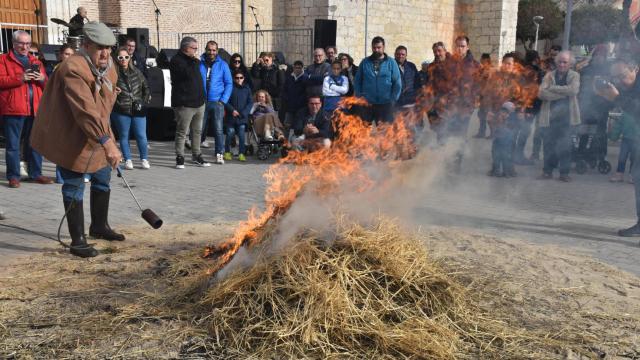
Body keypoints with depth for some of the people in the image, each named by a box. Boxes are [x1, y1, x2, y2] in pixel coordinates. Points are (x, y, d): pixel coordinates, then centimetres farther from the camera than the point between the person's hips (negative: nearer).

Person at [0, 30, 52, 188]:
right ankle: (13, 176, 7)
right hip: (13, 110, -4)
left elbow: (47, 85, 19)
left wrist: (43, 79, -4)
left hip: (35, 109, 5)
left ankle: (36, 173, 19)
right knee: (13, 145, 0)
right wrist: (20, 78, -18)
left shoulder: (36, 62, 19)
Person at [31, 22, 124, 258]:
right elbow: (86, 111, -38)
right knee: (74, 188, -4)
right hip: (70, 138, -9)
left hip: (98, 135, 9)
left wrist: (107, 137, 16)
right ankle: (77, 242, 4)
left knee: (103, 178, 17)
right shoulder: (73, 70, -27)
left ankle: (99, 226, 35)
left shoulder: (108, 66, 2)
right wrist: (107, 143, -45)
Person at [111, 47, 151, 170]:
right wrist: (113, 92, -20)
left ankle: (144, 159, 18)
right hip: (121, 111, -2)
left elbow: (146, 87, 16)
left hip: (138, 110, 2)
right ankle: (128, 160, 20)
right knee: (124, 136, 8)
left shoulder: (136, 72, 6)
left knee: (141, 136, 2)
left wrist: (145, 101, 9)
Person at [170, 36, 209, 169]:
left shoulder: (191, 60, 18)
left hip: (198, 102, 8)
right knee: (182, 132, -2)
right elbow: (188, 74, -24)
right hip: (184, 104, -8)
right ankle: (180, 158, 4)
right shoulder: (176, 61, -9)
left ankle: (196, 155, 20)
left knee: (197, 131, 12)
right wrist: (194, 62, -15)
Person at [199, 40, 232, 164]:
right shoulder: (199, 63, 5)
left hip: (217, 102, -1)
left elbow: (229, 84, 5)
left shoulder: (222, 65, 5)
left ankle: (219, 154, 0)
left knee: (219, 130, -5)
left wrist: (223, 100, -5)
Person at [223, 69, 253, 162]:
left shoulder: (247, 88, 5)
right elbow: (226, 101, -1)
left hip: (242, 117, 1)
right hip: (231, 116, -1)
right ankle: (227, 152, 18)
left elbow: (250, 102, 4)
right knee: (230, 134, 3)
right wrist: (232, 110, -13)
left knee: (241, 135, -2)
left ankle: (241, 153, 6)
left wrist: (243, 113, -7)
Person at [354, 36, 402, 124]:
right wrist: (359, 97, 0)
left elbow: (397, 83, 2)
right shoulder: (365, 62, 6)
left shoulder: (391, 63, 3)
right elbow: (357, 81, 8)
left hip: (385, 104, -1)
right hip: (366, 104, 1)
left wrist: (393, 100, -4)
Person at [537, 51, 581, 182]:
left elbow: (573, 90, -14)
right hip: (550, 115, 1)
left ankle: (564, 172, 6)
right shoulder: (549, 75, 9)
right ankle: (547, 170, 14)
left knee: (565, 144, -2)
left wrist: (553, 88, -9)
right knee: (549, 143, 3)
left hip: (567, 116, -1)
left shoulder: (574, 76, 7)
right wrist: (563, 93, -12)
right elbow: (541, 93, -6)